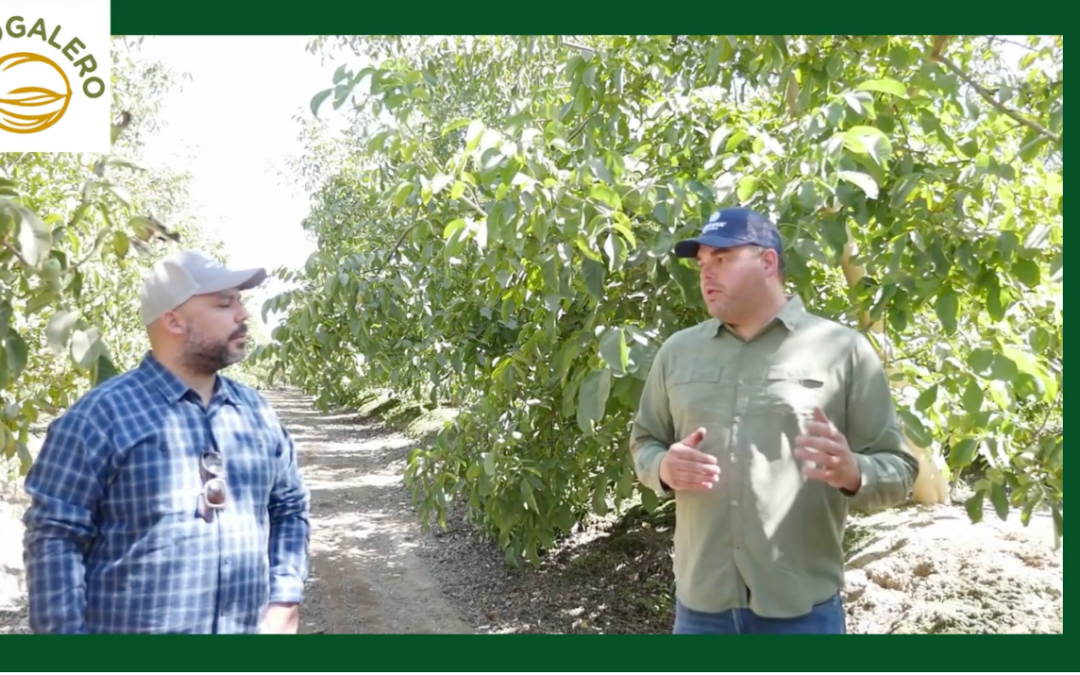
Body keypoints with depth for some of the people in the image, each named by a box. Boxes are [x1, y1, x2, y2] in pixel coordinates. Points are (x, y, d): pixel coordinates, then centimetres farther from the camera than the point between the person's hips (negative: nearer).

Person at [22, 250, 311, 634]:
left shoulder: (256, 411, 4)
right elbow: (54, 537, -11)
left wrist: (283, 604, 1)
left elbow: (290, 509, 10)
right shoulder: (102, 415, -11)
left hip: (250, 628, 5)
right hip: (134, 639, -5)